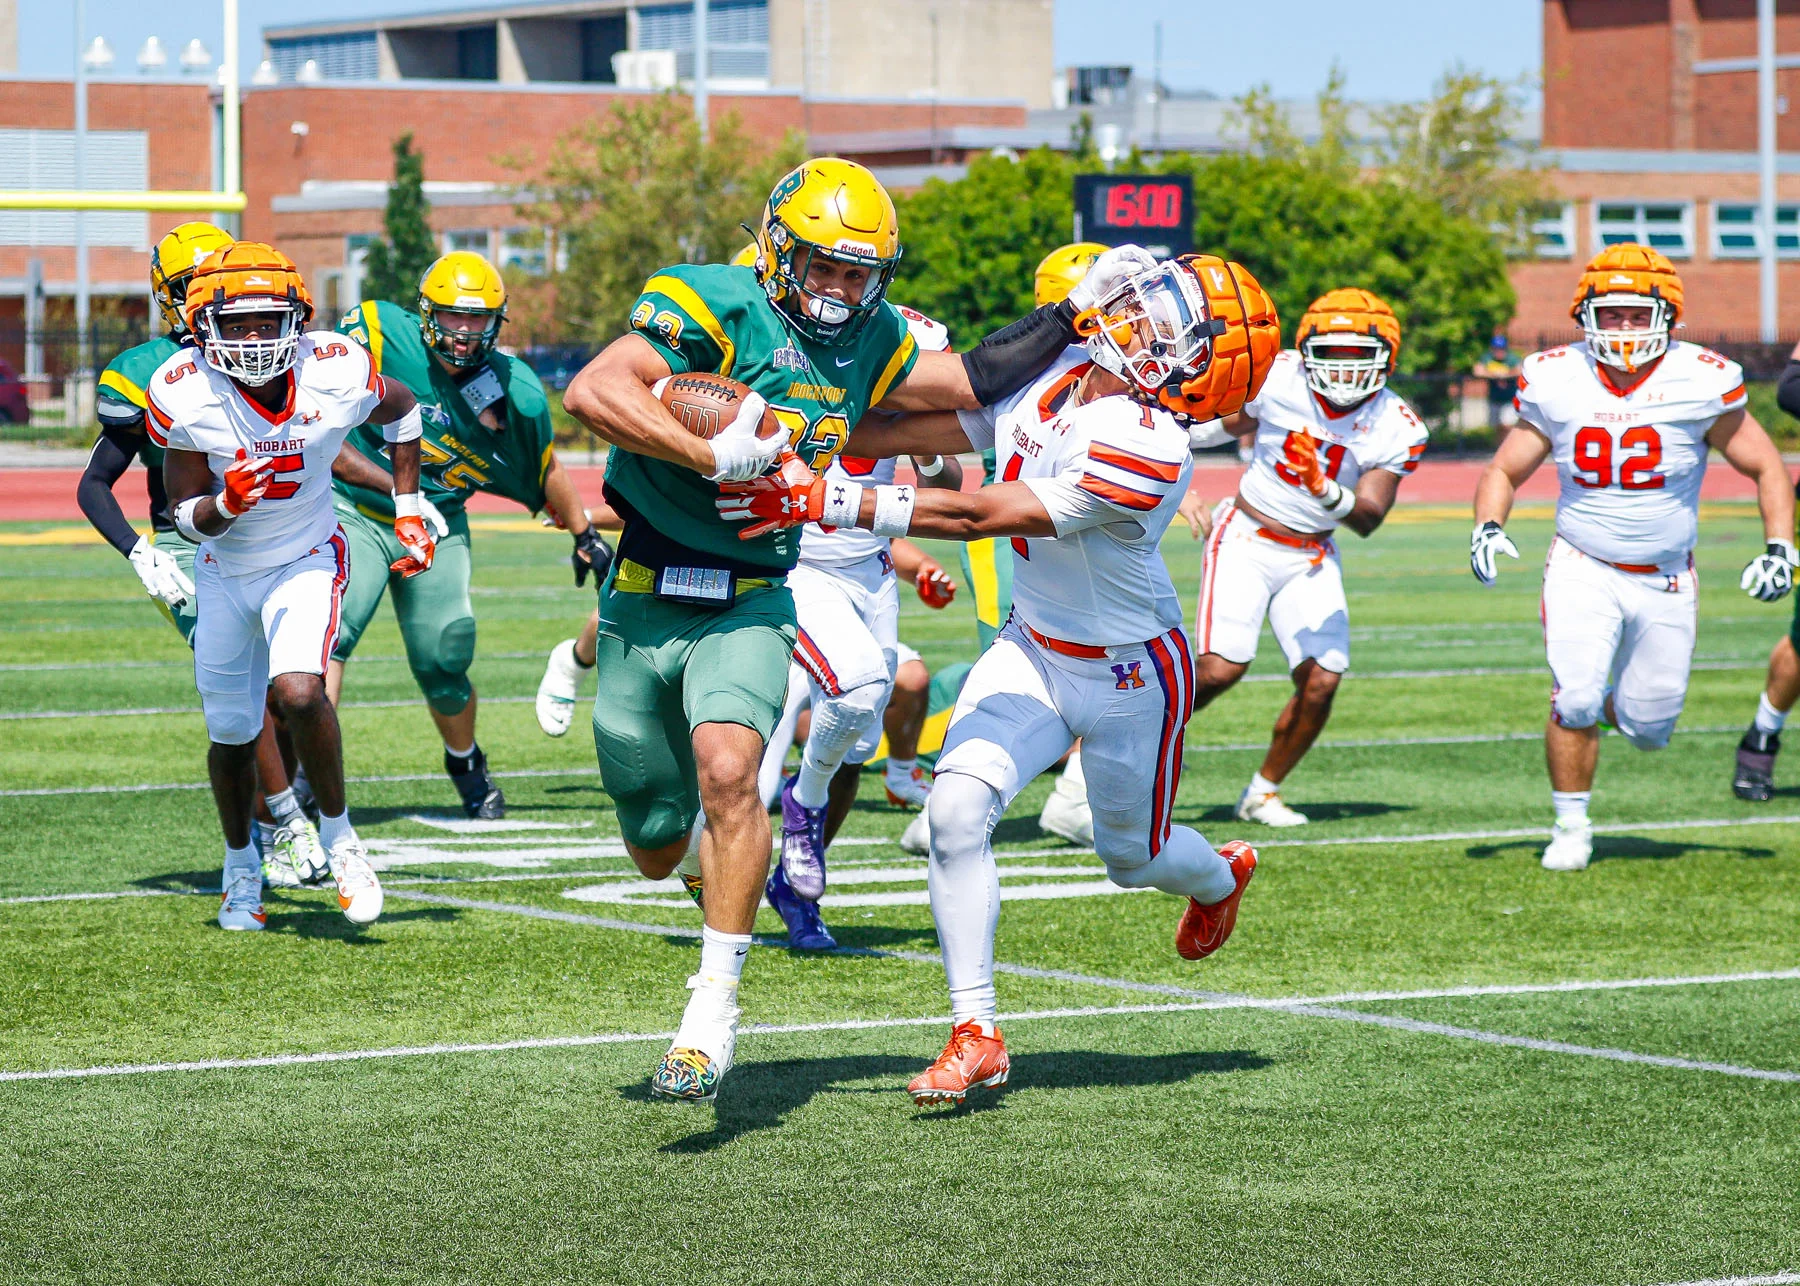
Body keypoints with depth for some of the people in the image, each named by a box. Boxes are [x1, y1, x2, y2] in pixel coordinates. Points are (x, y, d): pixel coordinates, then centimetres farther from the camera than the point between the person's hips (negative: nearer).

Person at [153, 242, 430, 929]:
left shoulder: (335, 371, -20)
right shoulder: (184, 394, -22)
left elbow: (402, 411, 4)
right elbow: (189, 518, -15)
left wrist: (409, 515, 4)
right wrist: (225, 505, -37)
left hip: (307, 561, -1)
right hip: (224, 571, 1)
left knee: (298, 692, -27)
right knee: (231, 734, 11)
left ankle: (337, 832, -4)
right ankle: (241, 865, 37)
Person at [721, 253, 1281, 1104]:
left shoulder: (1146, 450, -34)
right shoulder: (1049, 378, -11)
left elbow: (975, 516, -36)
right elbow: (925, 429, 0)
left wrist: (822, 503, -38)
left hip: (1131, 674, -6)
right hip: (1034, 648, 6)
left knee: (1132, 858, 16)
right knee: (956, 812, -14)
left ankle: (1222, 875, 55)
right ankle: (975, 1035, -4)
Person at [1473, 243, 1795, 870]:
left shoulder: (1700, 384, -11)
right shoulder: (1556, 383, -7)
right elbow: (1503, 471, 5)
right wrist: (1487, 528, -14)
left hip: (1666, 580, 1)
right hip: (1582, 569, 0)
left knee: (1648, 729, 5)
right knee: (1574, 701, -18)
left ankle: (1614, 706, 42)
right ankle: (1571, 828, 3)